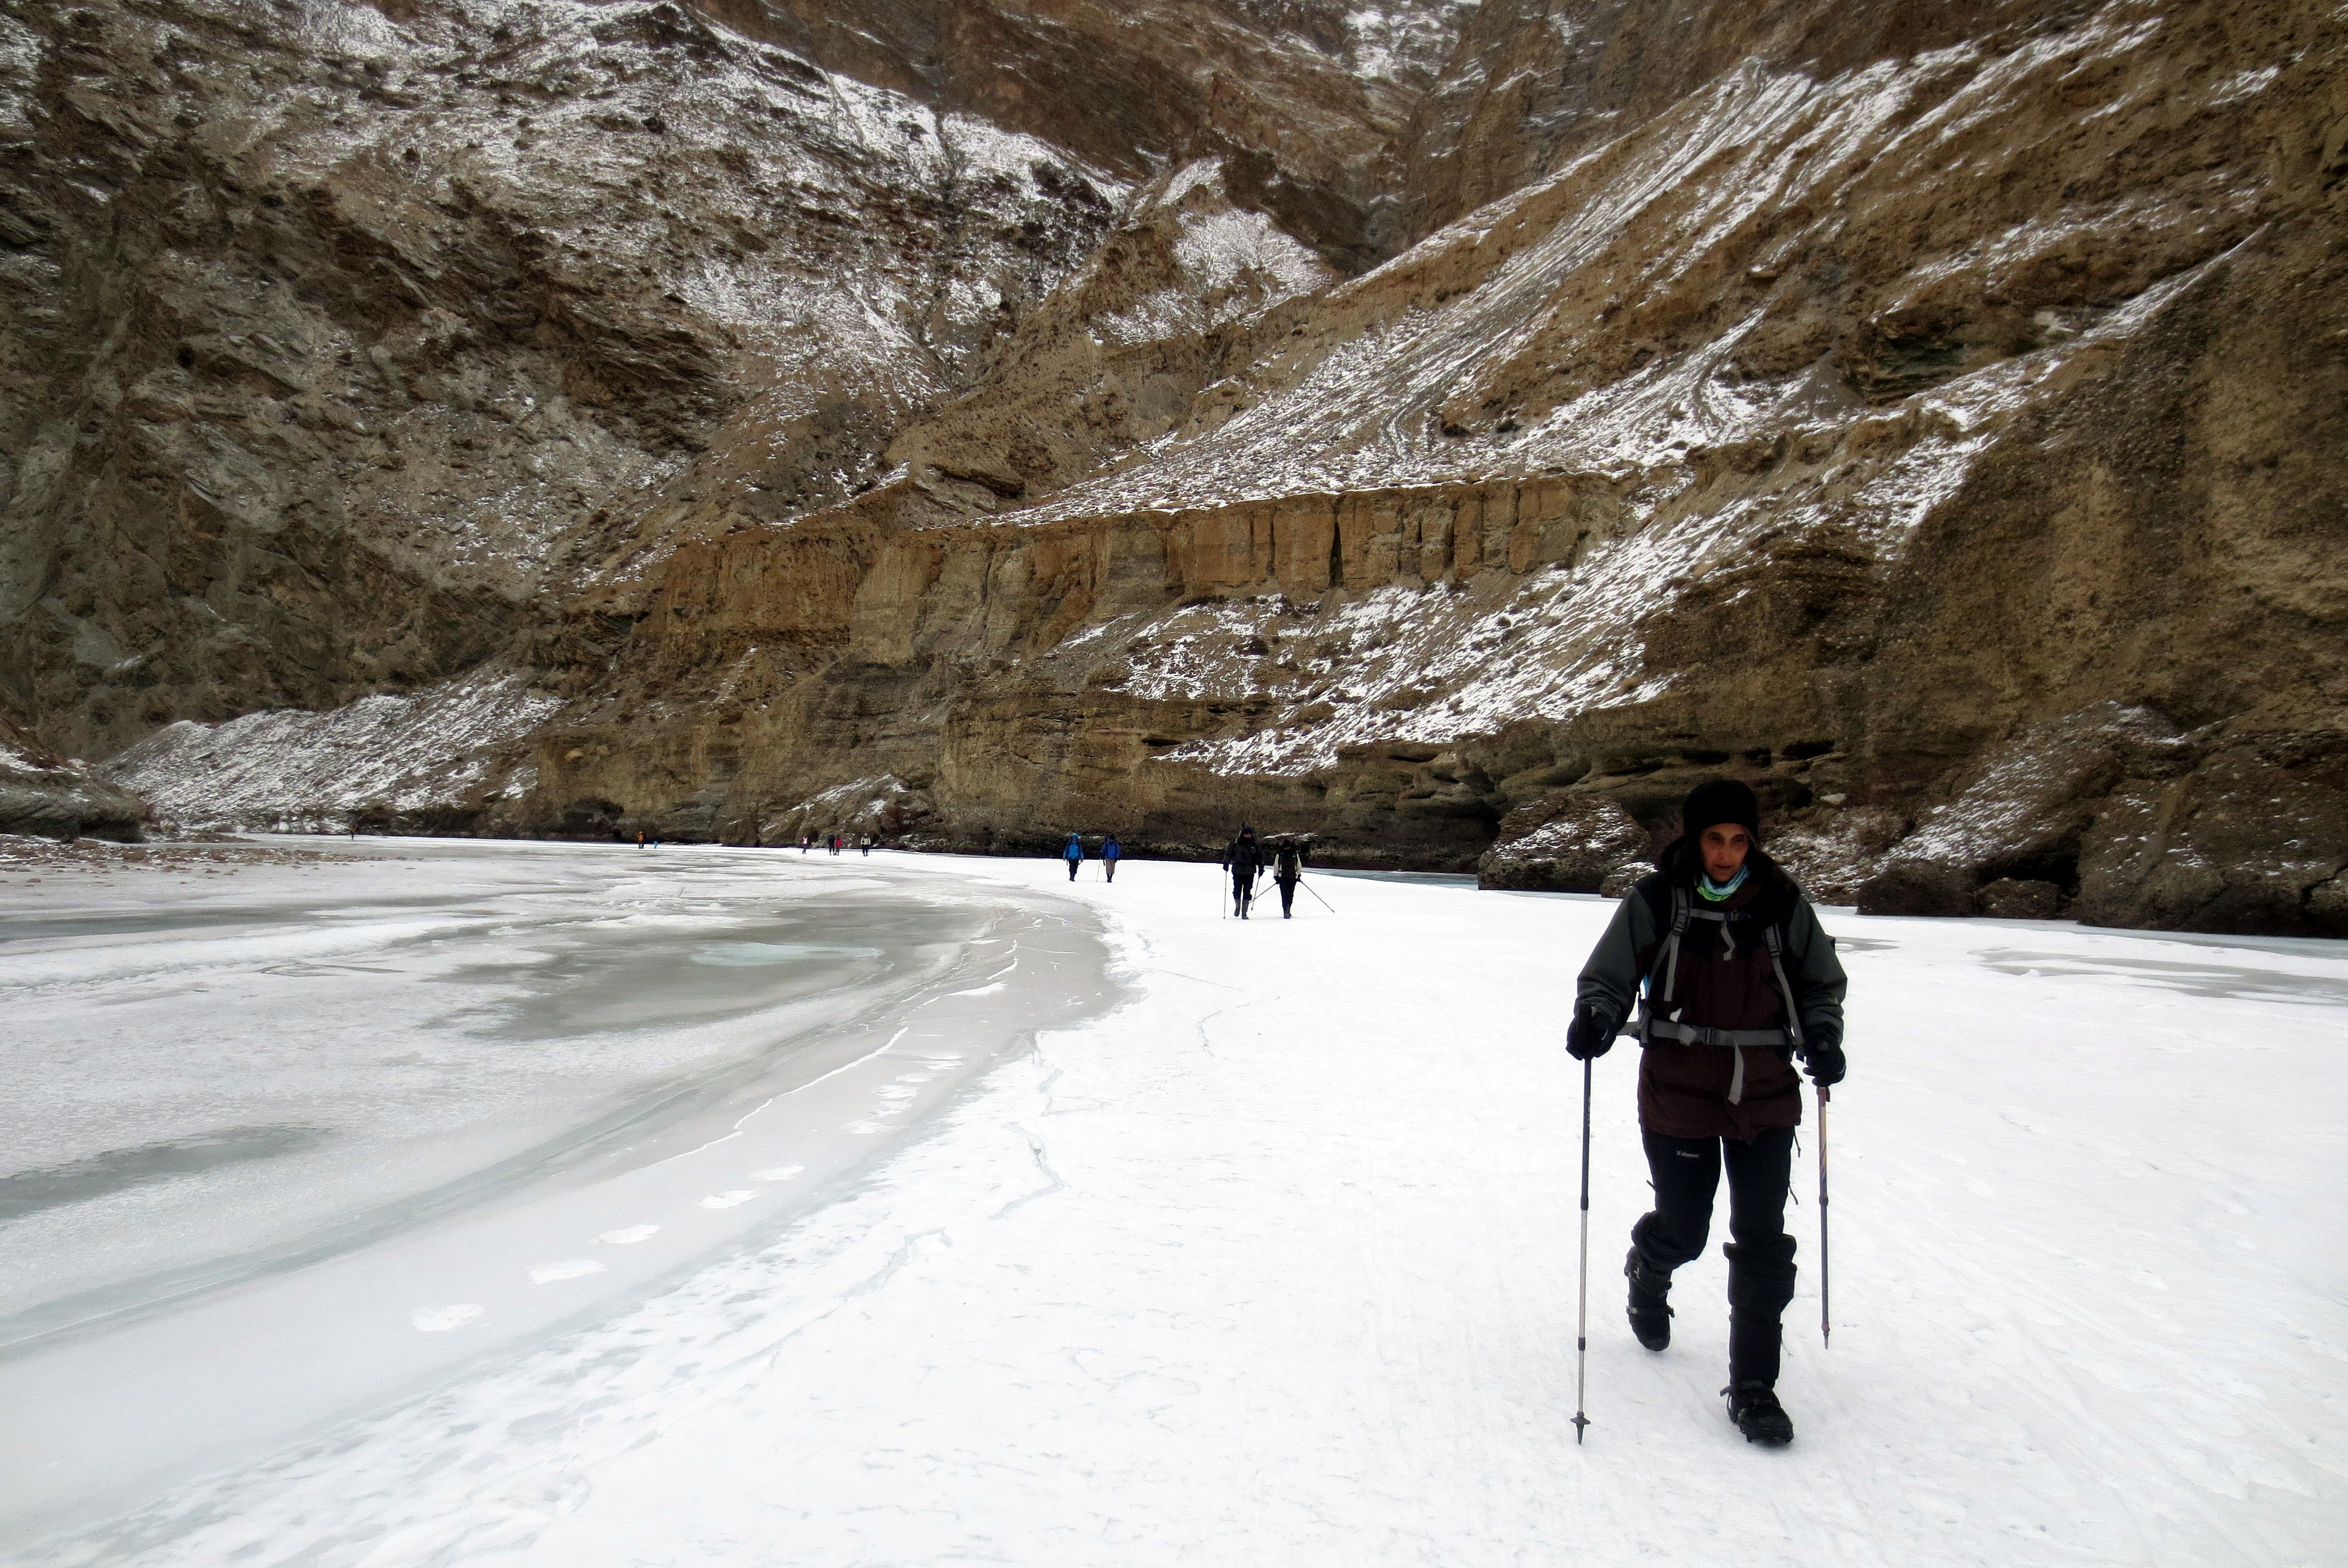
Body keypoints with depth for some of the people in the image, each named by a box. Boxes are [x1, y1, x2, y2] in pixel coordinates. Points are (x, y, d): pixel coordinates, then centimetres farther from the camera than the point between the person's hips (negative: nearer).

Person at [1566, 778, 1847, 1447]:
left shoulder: (1781, 902, -4)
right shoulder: (1655, 902, -10)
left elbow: (1822, 982, 11)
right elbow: (1607, 977, -5)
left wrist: (1821, 1035, -6)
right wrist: (1595, 1018, -26)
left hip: (1766, 1097, 2)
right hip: (1679, 1096, -1)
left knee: (1763, 1242, 1)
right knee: (1683, 1229, 11)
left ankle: (1754, 1386, 16)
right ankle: (1648, 1268, 49)